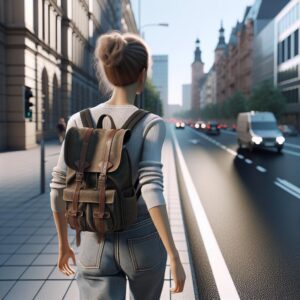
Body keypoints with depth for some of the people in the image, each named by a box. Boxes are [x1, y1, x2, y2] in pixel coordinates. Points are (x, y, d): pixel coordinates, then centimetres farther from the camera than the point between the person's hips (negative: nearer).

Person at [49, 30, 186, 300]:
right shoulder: (152, 124, -15)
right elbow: (151, 191, -26)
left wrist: (63, 243, 12)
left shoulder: (78, 121, -5)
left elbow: (58, 189, -2)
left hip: (96, 246, 2)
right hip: (142, 243, -1)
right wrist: (175, 257, -22)